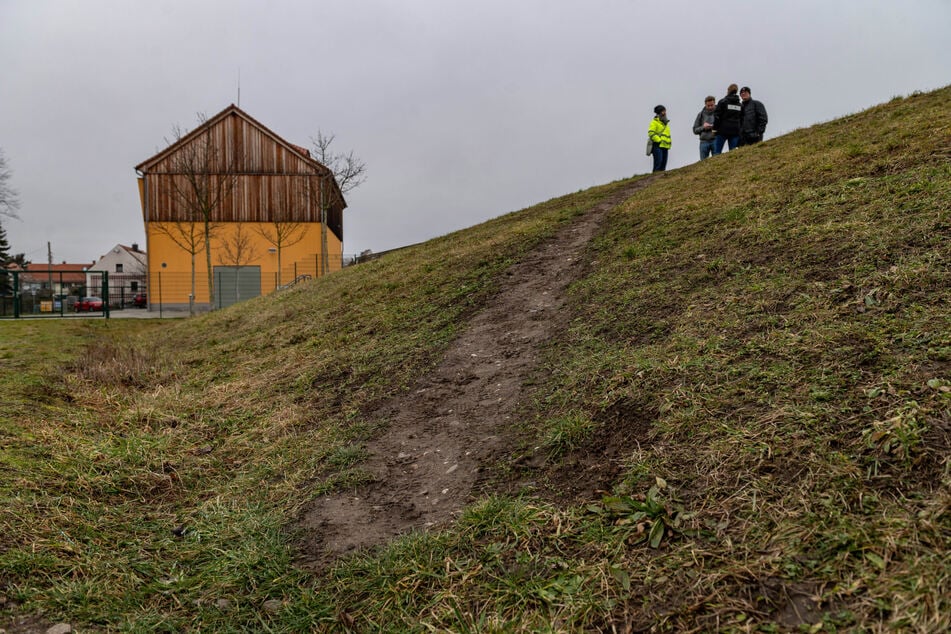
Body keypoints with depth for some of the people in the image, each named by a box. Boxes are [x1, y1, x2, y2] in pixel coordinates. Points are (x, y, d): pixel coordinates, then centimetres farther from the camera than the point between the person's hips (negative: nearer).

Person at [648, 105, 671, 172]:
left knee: (664, 163, 5)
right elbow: (651, 133, -14)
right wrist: (659, 140, -18)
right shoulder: (654, 122, -2)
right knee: (658, 162, -18)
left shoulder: (665, 123, 25)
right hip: (657, 146, -8)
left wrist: (669, 144, 17)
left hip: (665, 146, 8)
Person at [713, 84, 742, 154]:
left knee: (717, 152, -2)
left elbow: (717, 116, -8)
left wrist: (714, 128, -2)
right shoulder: (740, 105, 9)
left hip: (723, 130, -4)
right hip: (735, 131, 4)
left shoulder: (722, 102, -3)